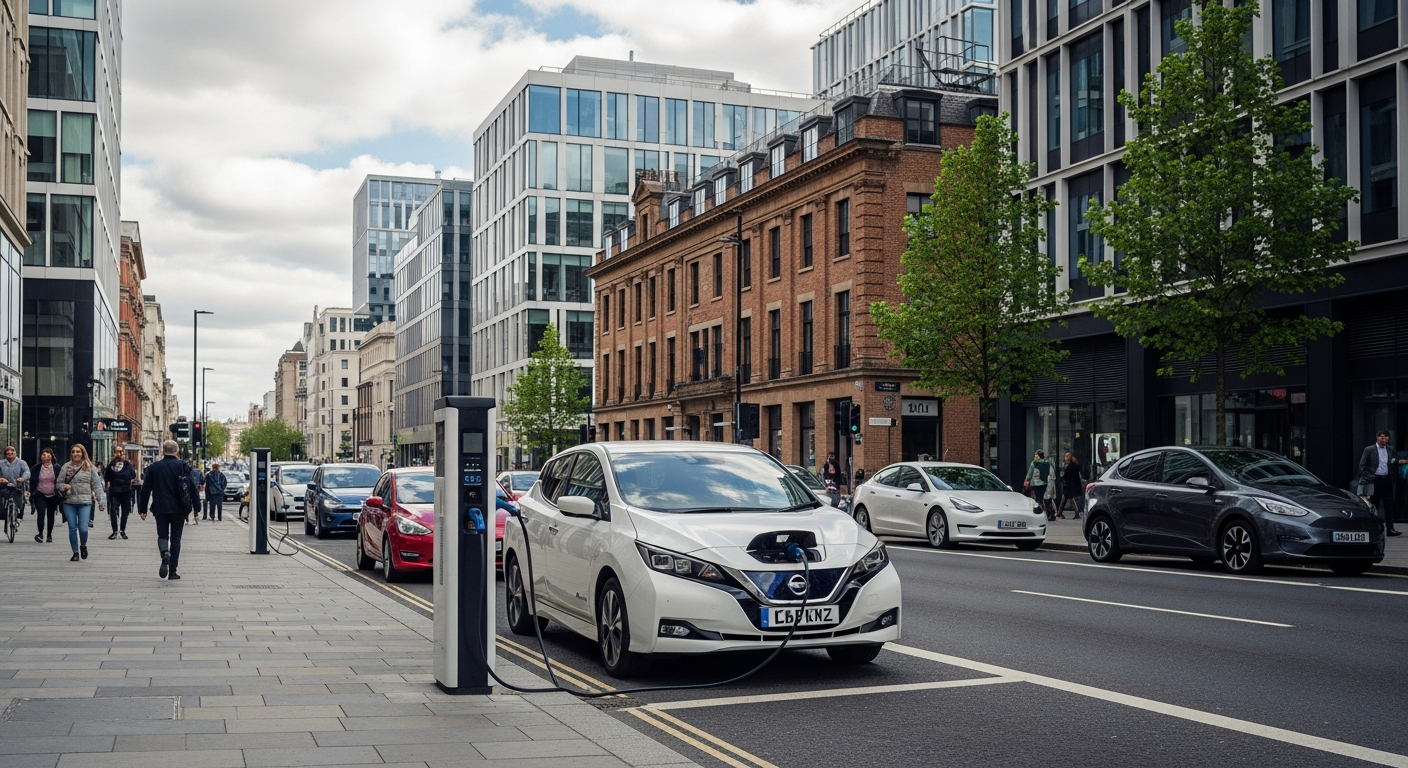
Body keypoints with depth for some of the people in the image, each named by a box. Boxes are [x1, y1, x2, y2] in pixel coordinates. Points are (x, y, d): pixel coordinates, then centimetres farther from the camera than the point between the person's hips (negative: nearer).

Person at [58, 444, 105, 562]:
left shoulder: (90, 467, 3)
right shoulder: (66, 467, 6)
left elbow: (97, 485, 3)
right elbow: (59, 483, 11)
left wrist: (101, 502, -1)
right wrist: (64, 487, -13)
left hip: (85, 503, -2)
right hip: (69, 502, 2)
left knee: (83, 529, -8)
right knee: (72, 529, 3)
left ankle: (83, 546, 22)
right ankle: (75, 553, 16)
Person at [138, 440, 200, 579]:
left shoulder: (154, 467, 1)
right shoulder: (183, 466, -3)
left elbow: (146, 489, 3)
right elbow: (193, 487, -5)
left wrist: (142, 509, 10)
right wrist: (196, 507, 1)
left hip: (160, 509, 0)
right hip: (179, 509, 0)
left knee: (162, 535, 13)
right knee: (175, 538, 8)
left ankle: (165, 554, -21)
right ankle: (172, 572, 6)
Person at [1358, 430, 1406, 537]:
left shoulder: (1389, 450, 12)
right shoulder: (1369, 450, -3)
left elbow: (1390, 464, 20)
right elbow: (1362, 465, -3)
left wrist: (1398, 462, 3)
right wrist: (1366, 479, -8)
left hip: (1386, 480, 4)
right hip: (1375, 480, -4)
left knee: (1389, 504, -2)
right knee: (1374, 504, 3)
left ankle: (1390, 529, -2)